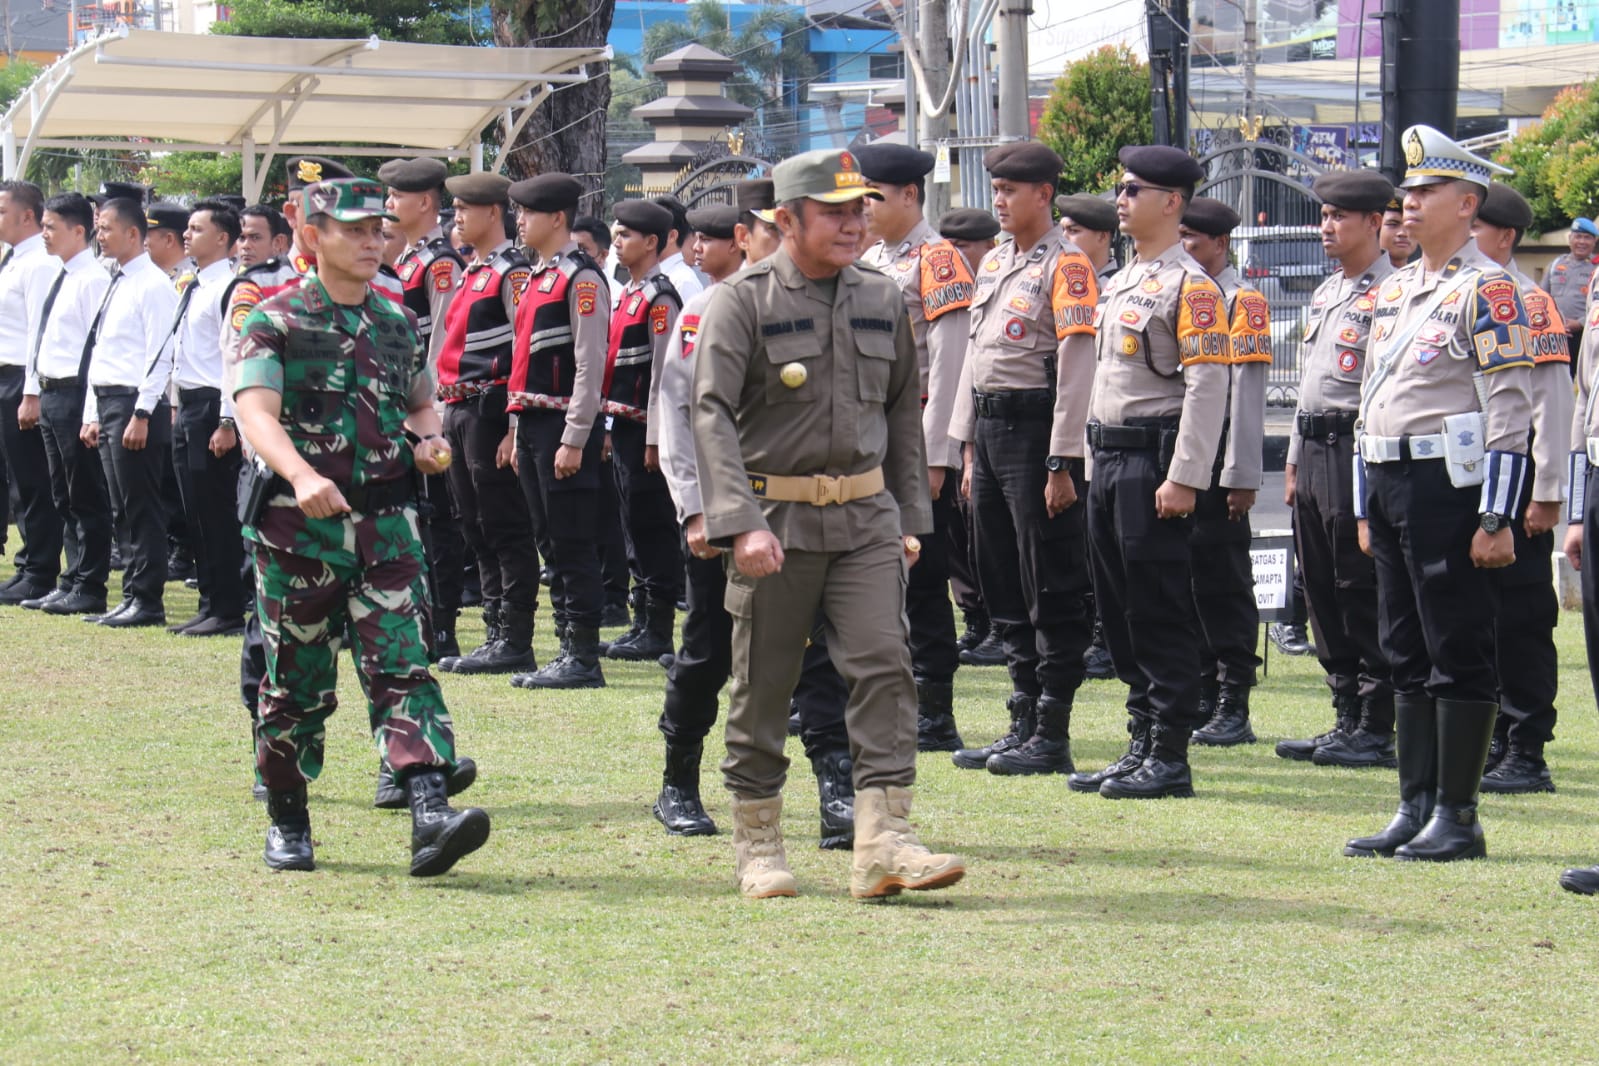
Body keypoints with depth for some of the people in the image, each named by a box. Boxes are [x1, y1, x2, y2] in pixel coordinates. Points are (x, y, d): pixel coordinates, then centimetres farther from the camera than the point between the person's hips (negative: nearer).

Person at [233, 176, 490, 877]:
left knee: (403, 663, -10)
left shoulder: (397, 323, 13)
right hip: (298, 524, -3)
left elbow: (421, 403, 28)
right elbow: (256, 413, -18)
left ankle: (430, 816, -22)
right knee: (297, 680, 6)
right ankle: (287, 823, 21)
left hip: (385, 522, 3)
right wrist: (302, 475, -36)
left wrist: (430, 441, 4)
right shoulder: (276, 321, -4)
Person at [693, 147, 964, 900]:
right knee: (763, 683, 5)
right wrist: (741, 523, -25)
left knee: (884, 662, -10)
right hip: (777, 519, -3)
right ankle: (757, 844, 19)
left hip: (866, 518, 3)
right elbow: (712, 413, -15)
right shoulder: (741, 302, -7)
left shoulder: (882, 302, 8)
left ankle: (883, 843, -13)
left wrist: (910, 518, 14)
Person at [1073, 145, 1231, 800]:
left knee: (1161, 611, -5)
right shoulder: (1121, 283, 17)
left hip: (1155, 460, -9)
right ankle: (1142, 744, 18)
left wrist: (1183, 479, -22)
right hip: (1109, 458, 9)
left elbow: (1208, 386, -17)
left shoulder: (1190, 286, -11)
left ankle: (1170, 758, -1)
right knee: (1119, 610, 11)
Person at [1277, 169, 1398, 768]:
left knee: (1363, 595, -5)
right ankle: (1347, 720, 17)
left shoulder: (1390, 293, -10)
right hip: (1314, 450, 9)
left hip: (1358, 448, -9)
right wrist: (1294, 461, 20)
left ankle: (1377, 731, 0)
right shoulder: (1325, 293, 18)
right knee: (1323, 593, 10)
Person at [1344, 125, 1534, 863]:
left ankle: (1458, 818, 2)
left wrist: (1496, 520, -18)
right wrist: (1366, 509, 19)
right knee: (1406, 655, 11)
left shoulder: (1485, 290, -10)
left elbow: (1511, 410, -14)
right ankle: (1415, 810, 17)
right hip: (1391, 489, 9)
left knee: (1460, 656, -2)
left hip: (1450, 487, -9)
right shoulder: (1394, 292, 16)